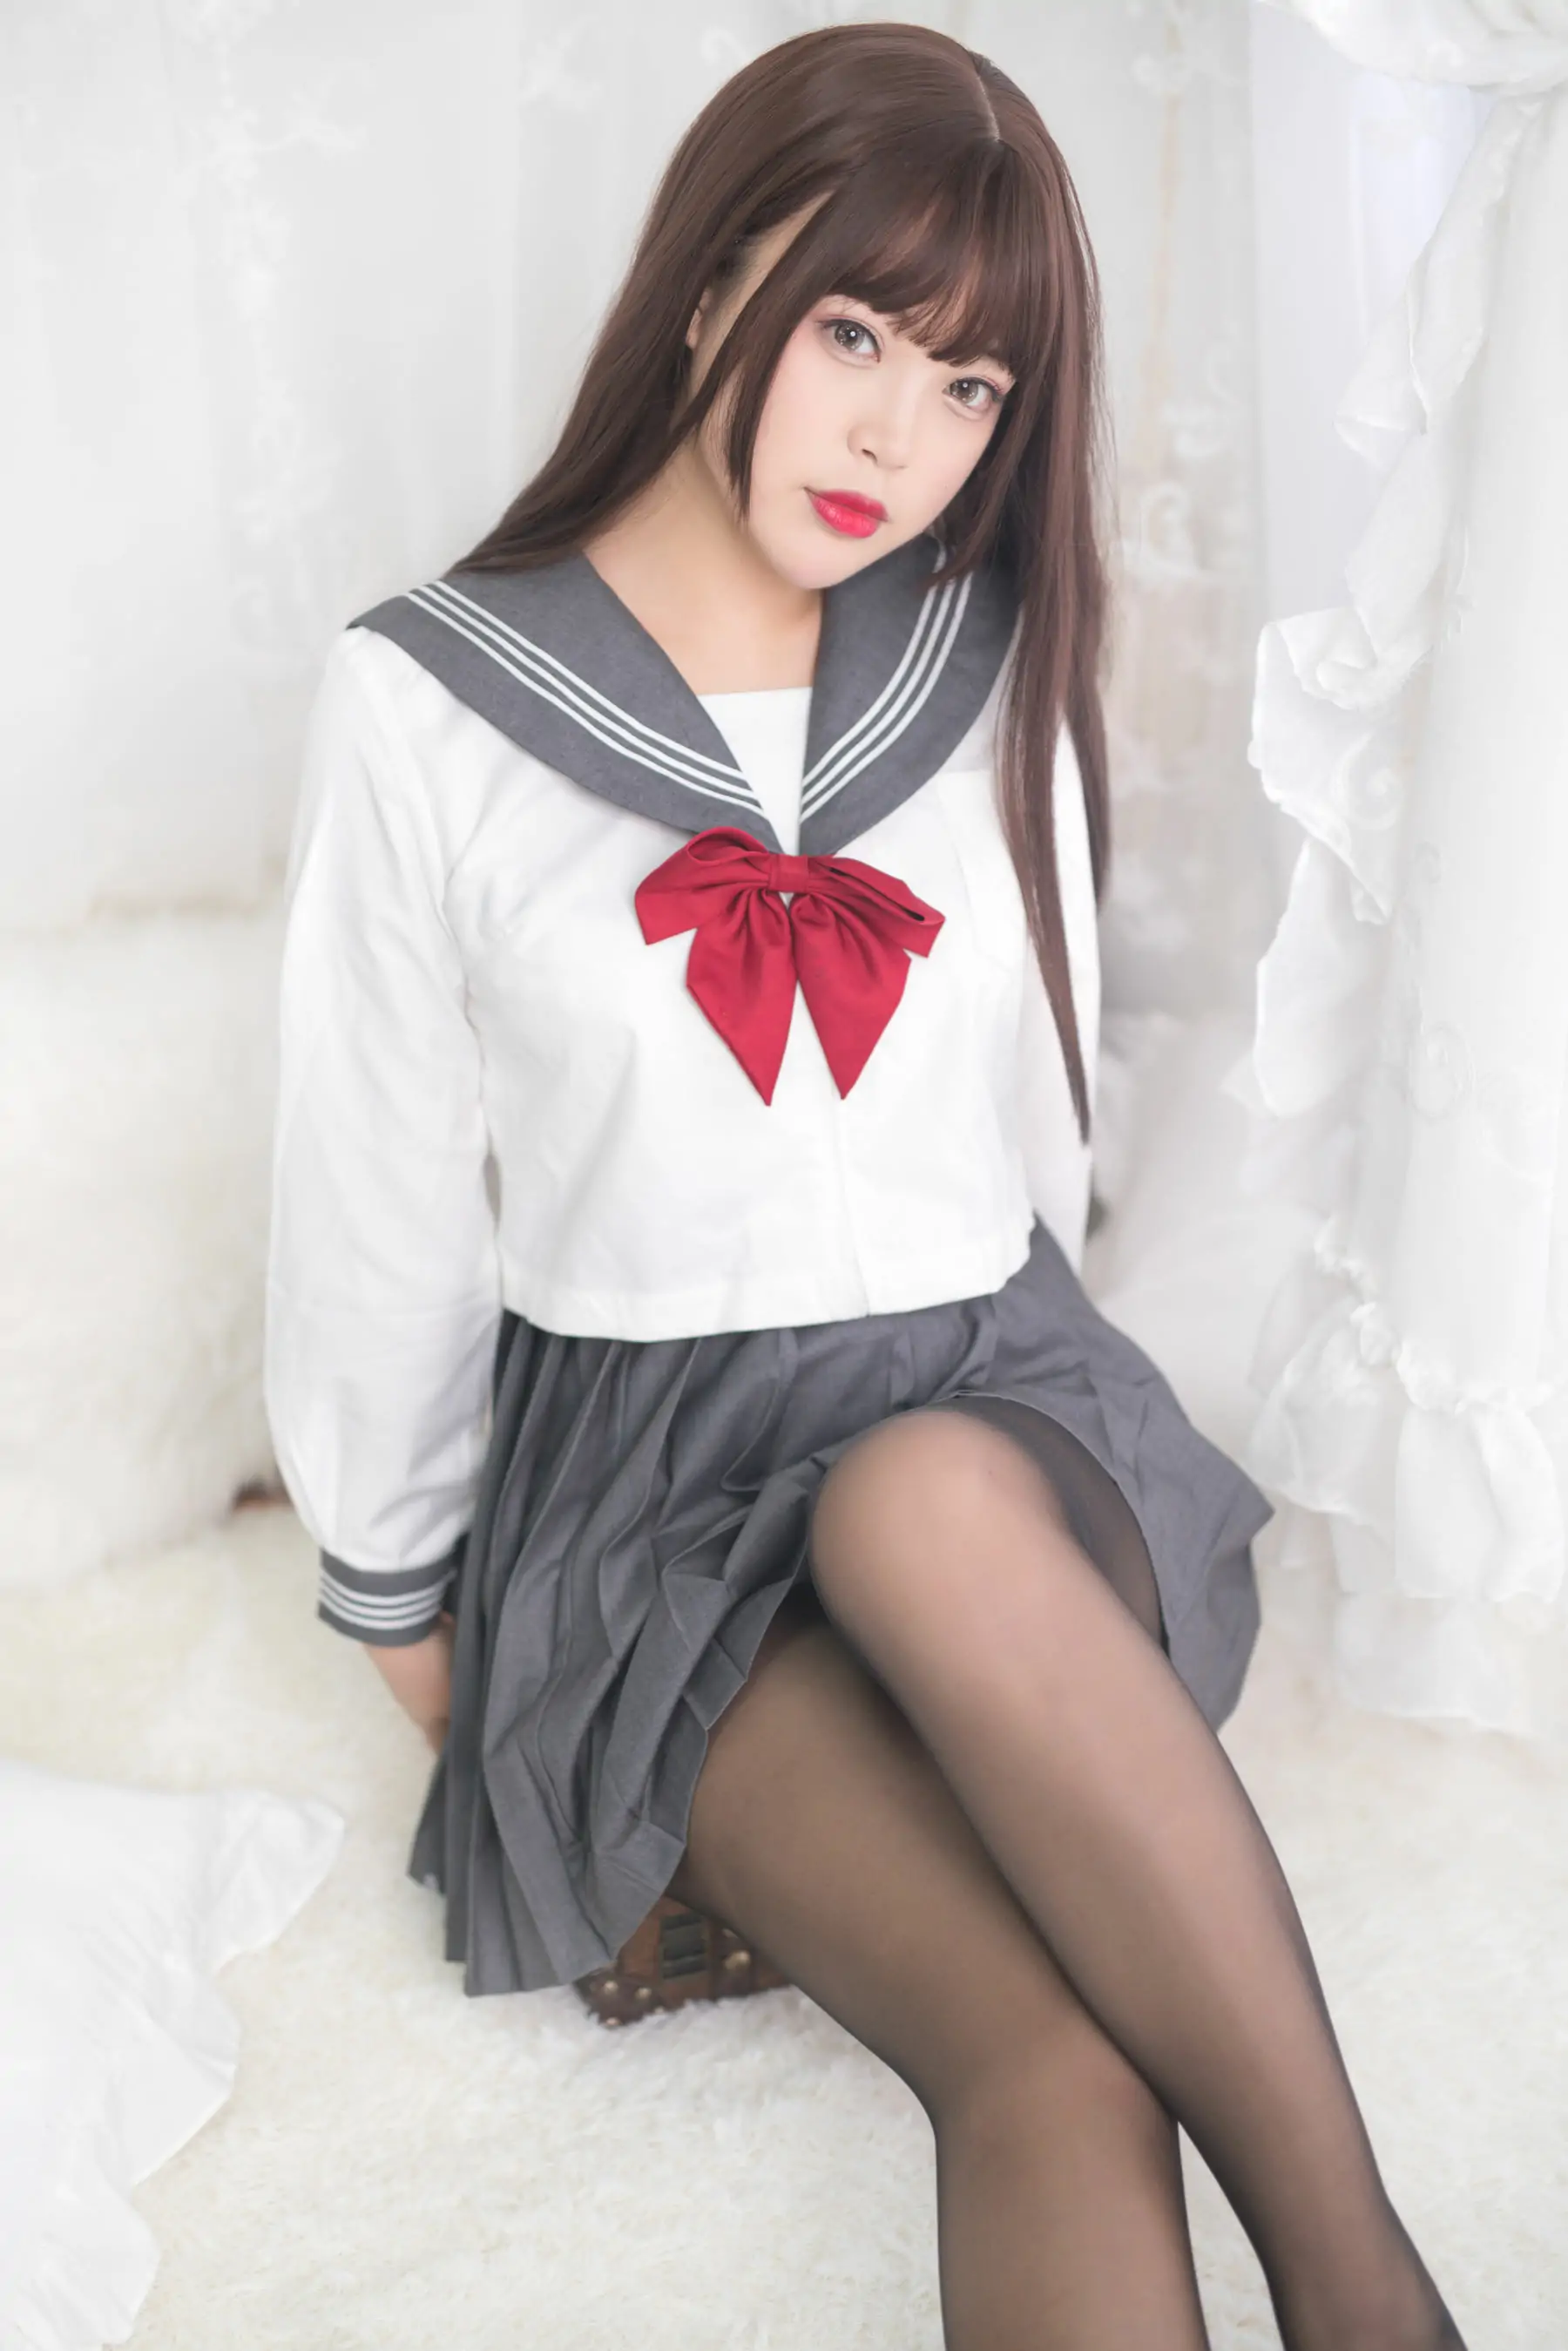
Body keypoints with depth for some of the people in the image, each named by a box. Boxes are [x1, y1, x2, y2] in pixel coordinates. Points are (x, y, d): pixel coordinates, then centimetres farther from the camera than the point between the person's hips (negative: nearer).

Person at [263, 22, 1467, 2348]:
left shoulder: (1003, 674, 4)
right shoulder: (424, 703, -4)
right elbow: (380, 1197, 2)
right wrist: (401, 1594, 10)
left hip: (997, 1401, 2)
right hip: (641, 1468, -1)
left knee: (928, 1509, -38)